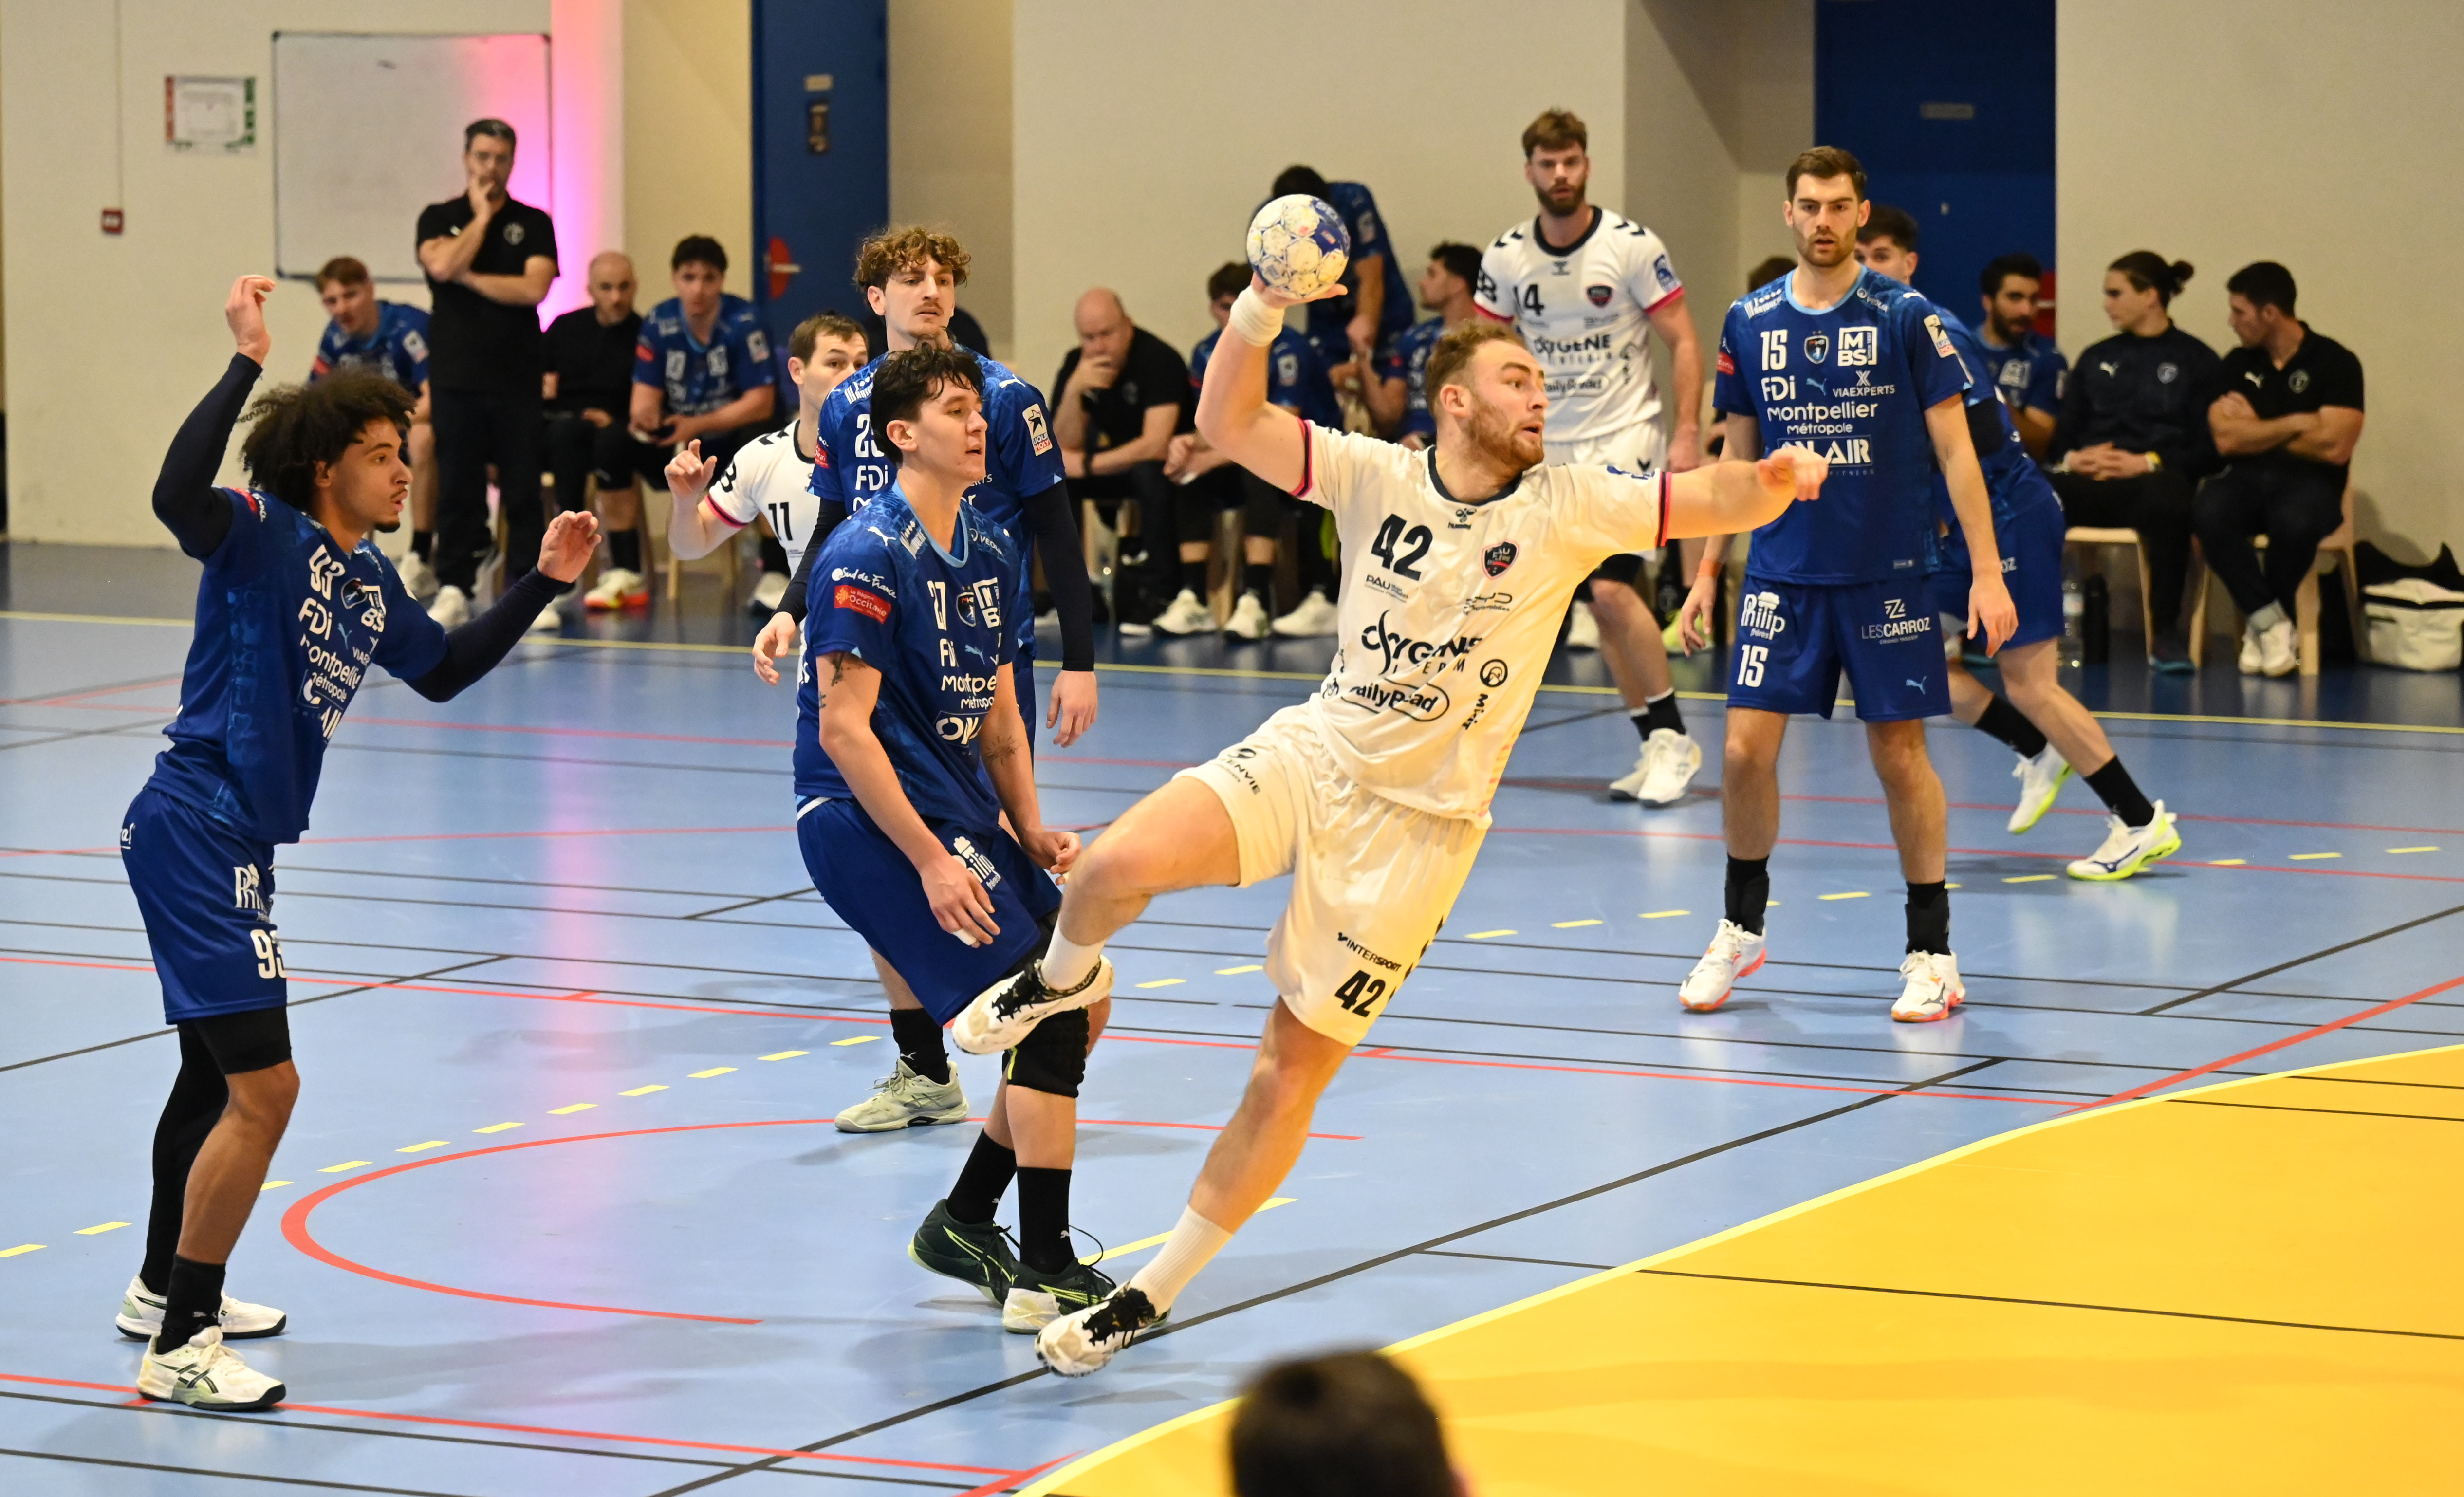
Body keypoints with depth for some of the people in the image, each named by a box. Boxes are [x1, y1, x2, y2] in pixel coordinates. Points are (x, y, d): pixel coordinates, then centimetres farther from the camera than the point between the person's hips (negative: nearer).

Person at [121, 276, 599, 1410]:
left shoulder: (369, 581, 13)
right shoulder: (267, 539, -13)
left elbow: (444, 670, 29)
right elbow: (179, 496, -35)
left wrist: (542, 584, 24)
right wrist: (246, 362, -36)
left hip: (228, 845, 10)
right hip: (195, 831, -10)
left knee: (216, 1076, 25)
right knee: (262, 1086, -15)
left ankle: (165, 1291, 44)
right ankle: (179, 1346, -10)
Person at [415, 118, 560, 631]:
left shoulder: (533, 223, 6)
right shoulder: (438, 219, 7)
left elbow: (534, 287, -9)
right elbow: (441, 265, -14)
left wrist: (470, 278, -6)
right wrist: (481, 217, -5)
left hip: (516, 377, 0)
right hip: (456, 376, 0)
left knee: (523, 488, 0)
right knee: (456, 487, 2)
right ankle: (454, 589, 7)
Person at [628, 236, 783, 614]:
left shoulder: (743, 323, -17)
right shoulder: (658, 324, -7)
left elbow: (761, 402, -20)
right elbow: (646, 396, -8)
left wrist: (698, 425, -29)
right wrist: (644, 418, -33)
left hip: (735, 436, -3)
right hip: (680, 442, 3)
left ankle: (775, 575, -31)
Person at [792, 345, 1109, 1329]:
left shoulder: (988, 555, 12)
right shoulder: (870, 555, -14)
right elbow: (842, 730, -19)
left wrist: (1031, 832, 8)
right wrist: (931, 862, -22)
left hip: (958, 810, 9)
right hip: (867, 817, -9)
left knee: (1081, 1008, 9)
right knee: (1048, 1013, -15)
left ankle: (964, 1223, 22)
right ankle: (1045, 1275, -10)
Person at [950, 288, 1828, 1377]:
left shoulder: (1567, 506, -5)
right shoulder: (1380, 477, -3)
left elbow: (1714, 502, -13)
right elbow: (1226, 424, -10)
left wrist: (1769, 480, -35)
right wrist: (1262, 307, -25)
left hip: (1420, 824, -1)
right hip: (1313, 754, 1)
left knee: (1292, 1073, 0)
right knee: (1120, 864, -26)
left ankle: (1155, 1293, 15)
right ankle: (1065, 977, 11)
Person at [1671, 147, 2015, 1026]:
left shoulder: (1905, 318, -5)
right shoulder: (1750, 324, 4)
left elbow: (1955, 449, -4)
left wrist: (1987, 572, -10)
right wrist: (1707, 568, 11)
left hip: (1887, 575, -3)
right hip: (1782, 575, 3)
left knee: (1899, 754, 1)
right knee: (1746, 750, -3)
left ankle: (1931, 952, 11)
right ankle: (1741, 930, 17)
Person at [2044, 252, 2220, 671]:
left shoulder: (2195, 360, 11)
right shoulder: (2096, 358, 26)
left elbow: (2209, 448, 2)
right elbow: (2060, 437, 20)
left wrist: (2148, 462, -13)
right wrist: (2071, 459, -4)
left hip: (2151, 479, -3)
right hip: (2089, 481, 3)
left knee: (2167, 499, -42)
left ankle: (2166, 632, -32)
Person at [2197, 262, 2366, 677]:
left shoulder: (2335, 363, -2)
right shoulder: (2237, 365, 10)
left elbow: (2334, 447, -12)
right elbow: (2227, 440, -2)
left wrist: (2257, 431, -3)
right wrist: (2295, 424, -8)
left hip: (2310, 482, -3)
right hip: (2248, 479, 3)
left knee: (2295, 521, -39)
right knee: (2210, 512, -33)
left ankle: (2260, 626, -14)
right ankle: (2271, 621, -22)